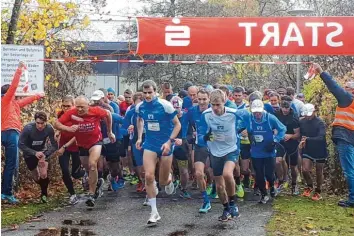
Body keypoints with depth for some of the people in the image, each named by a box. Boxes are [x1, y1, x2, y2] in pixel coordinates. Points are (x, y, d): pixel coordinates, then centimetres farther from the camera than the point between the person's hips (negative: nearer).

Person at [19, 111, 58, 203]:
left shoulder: (49, 129, -24)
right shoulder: (28, 128, -29)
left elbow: (55, 145, -18)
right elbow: (21, 145, -23)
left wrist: (45, 154, -32)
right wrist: (35, 153, -32)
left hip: (42, 152, 0)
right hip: (29, 153, 0)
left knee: (44, 174, -20)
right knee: (36, 178, 9)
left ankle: (44, 194, 4)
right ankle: (44, 188, 43)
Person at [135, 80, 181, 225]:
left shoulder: (165, 105, -17)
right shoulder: (140, 107, -3)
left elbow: (177, 124, -9)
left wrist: (170, 142, -19)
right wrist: (139, 137, 11)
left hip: (165, 145, -3)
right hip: (150, 144, 3)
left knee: (163, 181, 5)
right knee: (148, 176, -15)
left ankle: (169, 180, 47)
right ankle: (154, 213, -3)